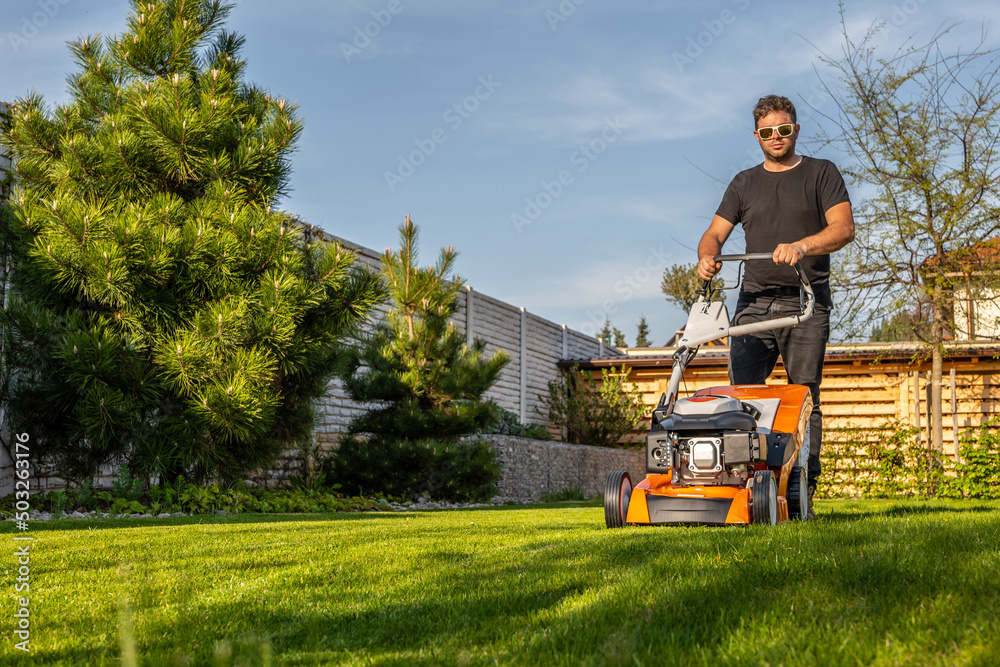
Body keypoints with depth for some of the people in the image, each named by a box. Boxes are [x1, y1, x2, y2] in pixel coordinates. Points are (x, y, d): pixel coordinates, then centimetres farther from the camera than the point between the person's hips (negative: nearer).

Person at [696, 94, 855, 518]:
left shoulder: (821, 174, 9)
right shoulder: (744, 183, 18)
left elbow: (844, 227, -4)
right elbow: (715, 233, 14)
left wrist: (802, 247, -22)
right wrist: (707, 257, -9)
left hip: (806, 301, -2)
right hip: (754, 300, 3)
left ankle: (803, 492, -4)